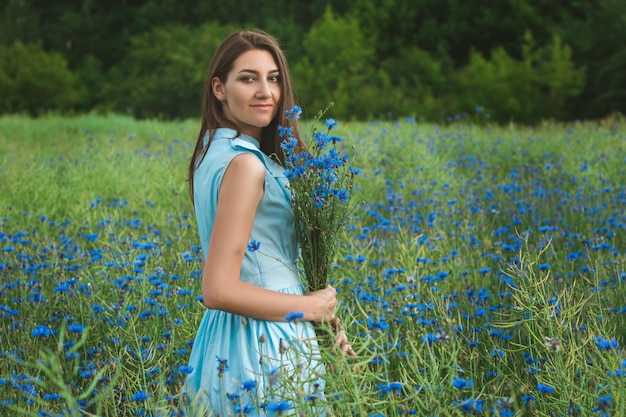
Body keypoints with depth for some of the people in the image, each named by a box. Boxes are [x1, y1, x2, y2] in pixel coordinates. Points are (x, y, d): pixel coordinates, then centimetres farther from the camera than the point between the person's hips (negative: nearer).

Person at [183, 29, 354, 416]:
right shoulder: (245, 164, -21)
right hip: (263, 346, -9)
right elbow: (219, 291, -24)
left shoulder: (213, 151, 8)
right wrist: (311, 307, -13)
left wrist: (325, 318, 12)